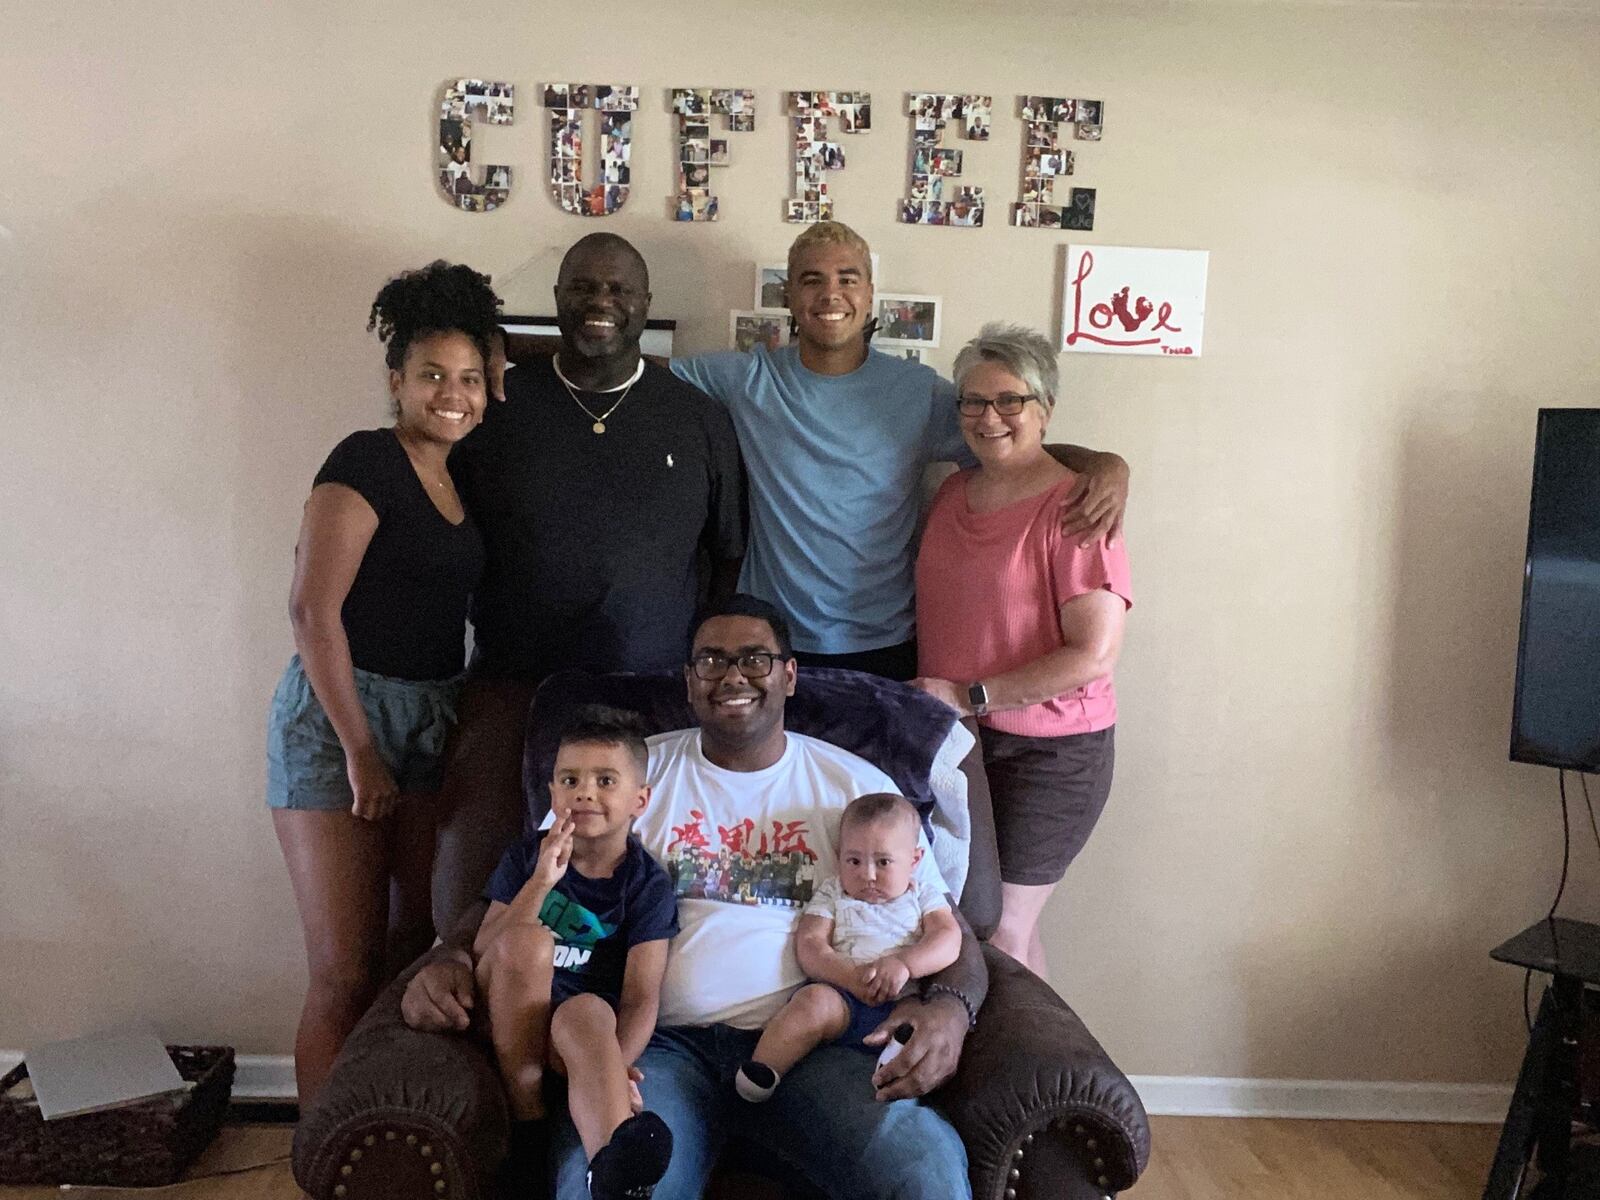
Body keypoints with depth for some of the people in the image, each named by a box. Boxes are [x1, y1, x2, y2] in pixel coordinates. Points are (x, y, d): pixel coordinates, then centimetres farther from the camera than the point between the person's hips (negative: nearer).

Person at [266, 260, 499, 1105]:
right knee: (346, 971, -3)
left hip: (432, 718, 7)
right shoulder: (368, 461, -11)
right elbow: (312, 607, -18)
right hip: (339, 714, -7)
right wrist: (359, 749, -16)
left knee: (414, 941, 13)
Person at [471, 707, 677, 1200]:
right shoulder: (526, 857, 4)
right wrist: (540, 882, -18)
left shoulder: (647, 883, -1)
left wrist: (611, 1070, -30)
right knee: (527, 941, -30)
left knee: (589, 1011, -37)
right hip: (512, 1020, 2)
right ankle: (526, 1117, -23)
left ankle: (614, 1159, -62)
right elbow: (483, 959, -5)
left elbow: (641, 997, -10)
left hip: (583, 1029, -1)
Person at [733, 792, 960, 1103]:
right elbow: (809, 945, 7)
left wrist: (903, 964, -13)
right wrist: (851, 976, -12)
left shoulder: (923, 894, 23)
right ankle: (760, 1074, -31)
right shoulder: (832, 895, 22)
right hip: (845, 999, 0)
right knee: (814, 1001, -33)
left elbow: (948, 938, 6)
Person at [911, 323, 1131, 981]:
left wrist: (969, 695, -17)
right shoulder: (952, 493, 6)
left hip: (1047, 753, -6)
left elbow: (1094, 656, -20)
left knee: (999, 932, 2)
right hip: (955, 740, 7)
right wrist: (925, 694, 3)